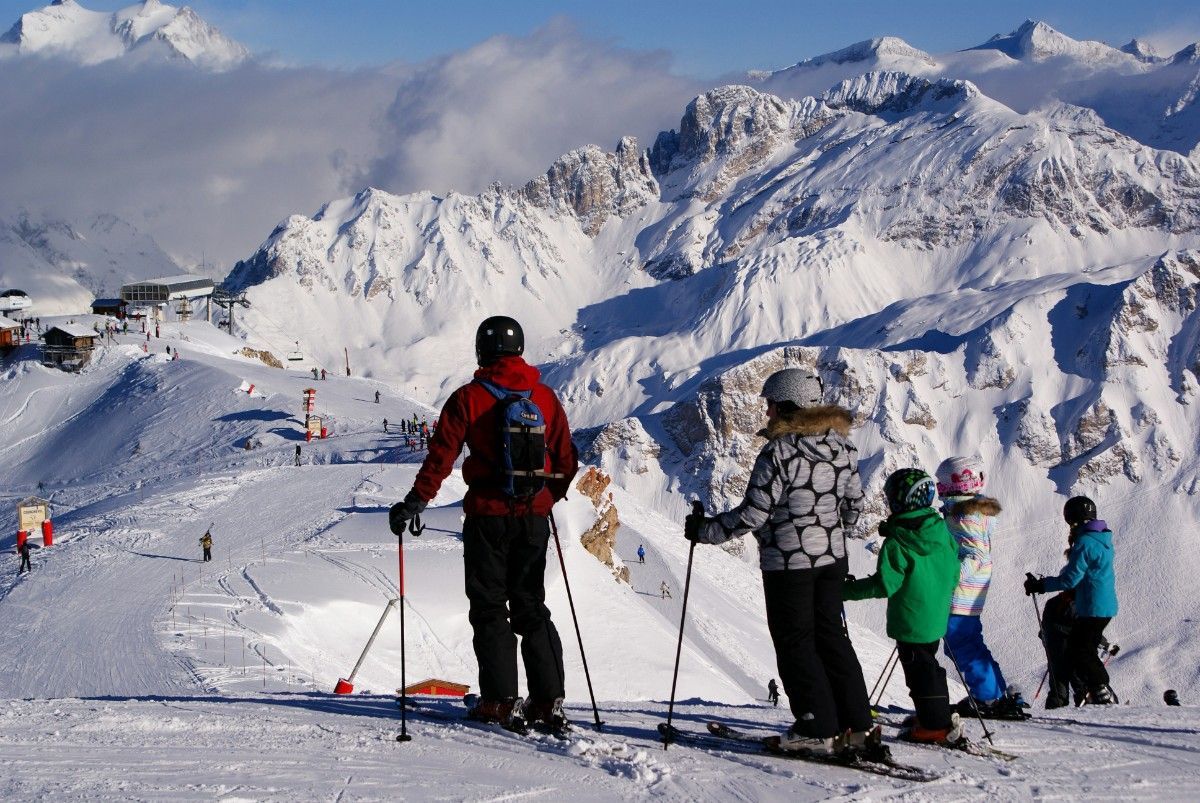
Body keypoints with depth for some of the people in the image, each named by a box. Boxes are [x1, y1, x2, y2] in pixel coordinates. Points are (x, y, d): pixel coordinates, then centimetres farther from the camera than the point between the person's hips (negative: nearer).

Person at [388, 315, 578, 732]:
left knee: (489, 608, 4)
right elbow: (567, 461, 10)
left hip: (487, 514, -3)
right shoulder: (545, 397, 5)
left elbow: (442, 455, -11)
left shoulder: (469, 398, -6)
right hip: (534, 516, 4)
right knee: (531, 608, 11)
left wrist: (415, 502, -6)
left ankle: (501, 701, -3)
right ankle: (548, 700, 5)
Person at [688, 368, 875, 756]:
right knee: (830, 636, 15)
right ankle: (858, 725, 15)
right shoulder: (842, 446, 3)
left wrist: (704, 529, -5)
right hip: (832, 558, 7)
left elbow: (753, 514, -18)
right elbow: (854, 504, 13)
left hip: (788, 560, -7)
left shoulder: (779, 452, -19)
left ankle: (817, 729, 3)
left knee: (795, 641, 3)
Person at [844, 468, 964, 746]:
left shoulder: (897, 543, -20)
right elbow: (953, 575, 11)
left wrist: (849, 590, -11)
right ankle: (941, 717, 29)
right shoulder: (942, 532, 3)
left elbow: (885, 584, -21)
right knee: (928, 664, 21)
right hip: (937, 618, 8)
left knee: (920, 670, 1)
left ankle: (937, 726, 5)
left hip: (910, 622, -8)